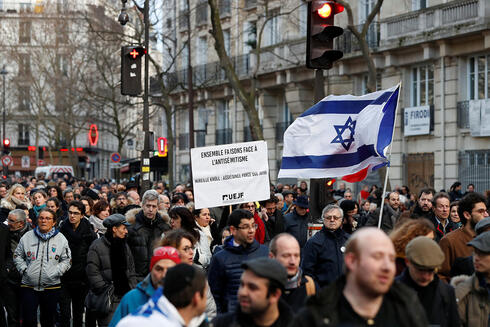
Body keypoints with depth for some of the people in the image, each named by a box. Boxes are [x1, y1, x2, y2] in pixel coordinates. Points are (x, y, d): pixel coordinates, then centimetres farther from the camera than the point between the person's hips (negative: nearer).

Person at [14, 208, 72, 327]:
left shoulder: (61, 239, 3)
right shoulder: (27, 237, 5)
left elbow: (67, 260, 6)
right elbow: (18, 256, 12)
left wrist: (56, 272, -7)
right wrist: (23, 269, -3)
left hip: (51, 287, 0)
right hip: (29, 286, 0)